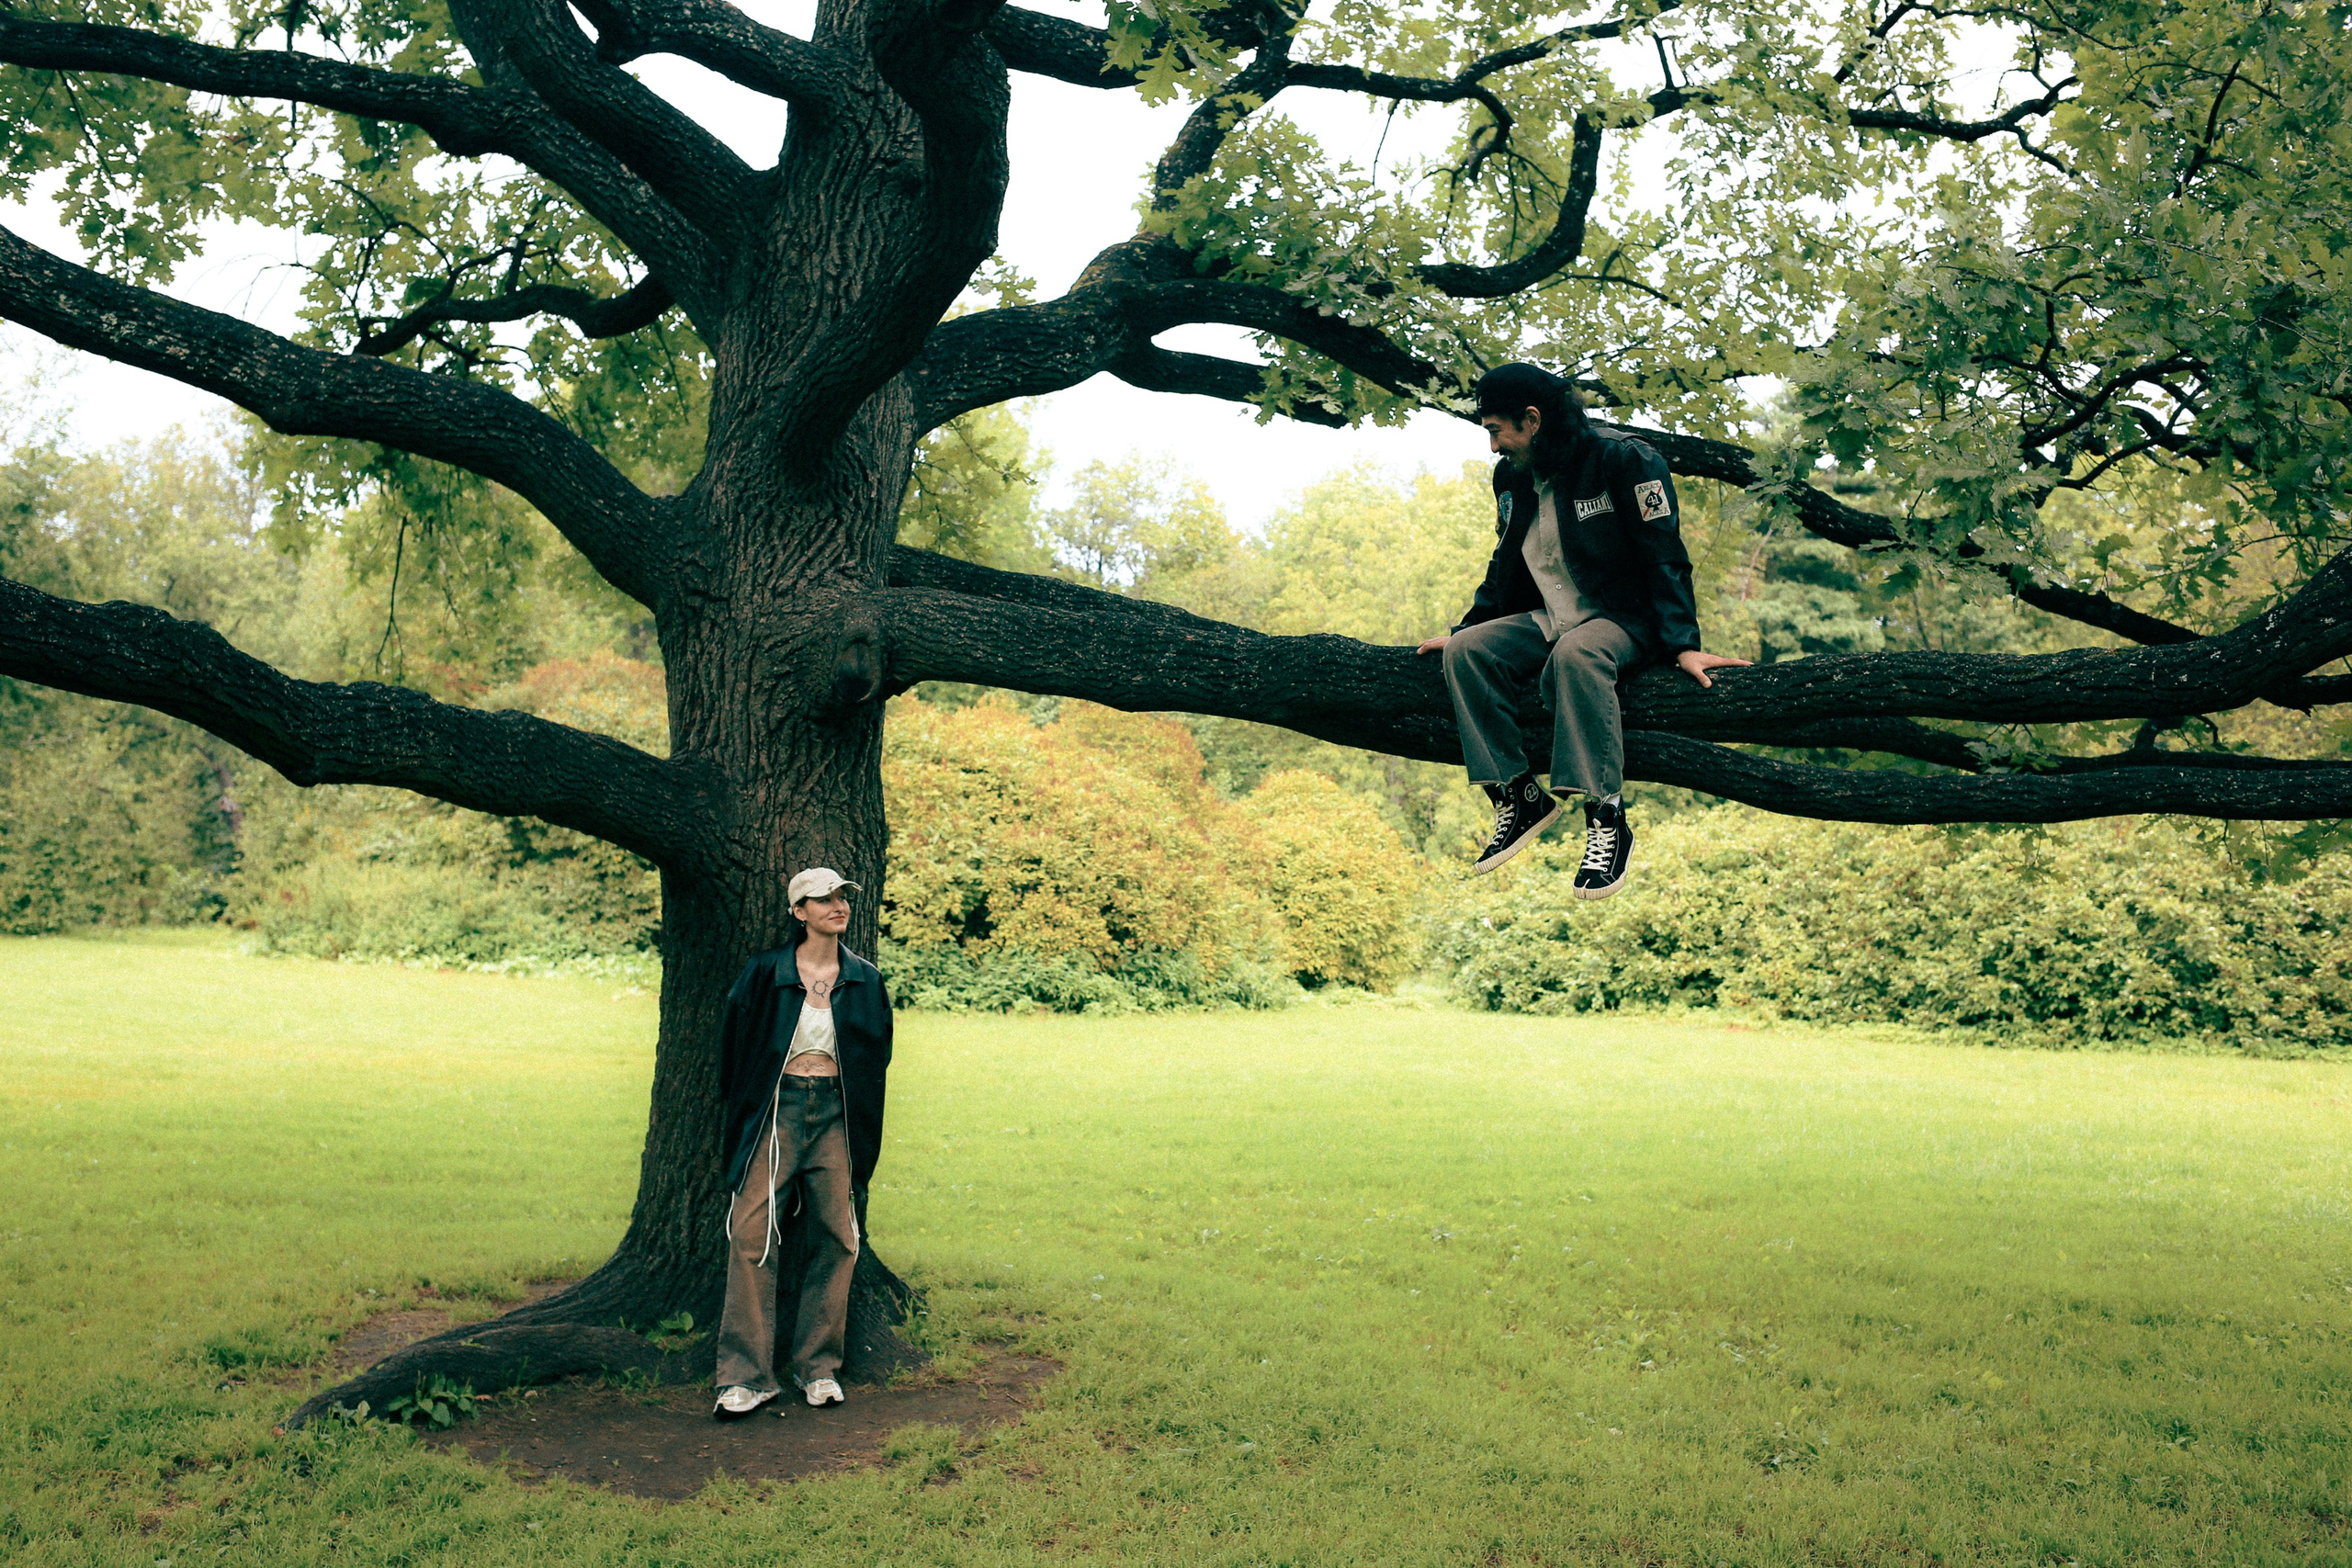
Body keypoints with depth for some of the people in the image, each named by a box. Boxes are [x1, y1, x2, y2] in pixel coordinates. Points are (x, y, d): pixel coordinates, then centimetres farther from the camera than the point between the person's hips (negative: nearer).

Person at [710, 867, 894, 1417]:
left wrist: (862, 1133, 11)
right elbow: (735, 1043, 7)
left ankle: (818, 1366, 16)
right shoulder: (765, 973, 1)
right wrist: (743, 1116, 6)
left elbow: (876, 1056, 16)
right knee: (751, 1233, -10)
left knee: (836, 1238, 3)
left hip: (837, 1116, 2)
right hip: (777, 1111, -2)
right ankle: (747, 1374, -2)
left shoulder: (865, 980, 8)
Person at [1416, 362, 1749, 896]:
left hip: (1624, 620, -7)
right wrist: (1464, 629, 15)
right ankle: (1518, 798, -17)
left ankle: (1606, 819, -39)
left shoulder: (1623, 460, -13)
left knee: (1574, 654, -40)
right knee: (1465, 652, -19)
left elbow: (1665, 557, -16)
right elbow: (1505, 567, 22)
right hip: (1549, 620, 7)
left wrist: (1683, 645, -24)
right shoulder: (1511, 477, 9)